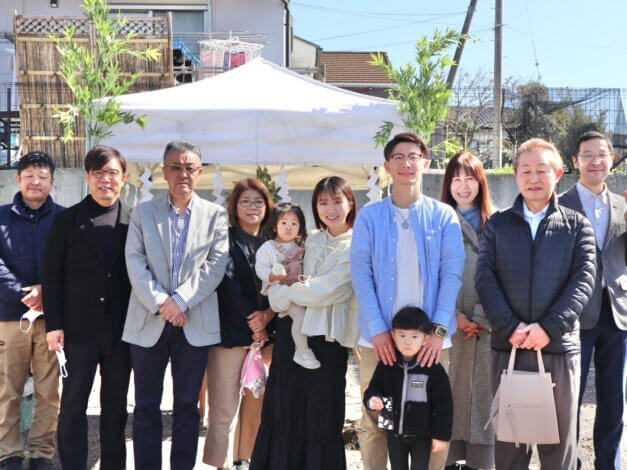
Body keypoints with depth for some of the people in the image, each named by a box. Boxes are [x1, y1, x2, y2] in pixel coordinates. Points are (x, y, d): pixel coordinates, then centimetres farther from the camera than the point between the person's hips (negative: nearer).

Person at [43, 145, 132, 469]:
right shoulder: (67, 221, 2)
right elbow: (52, 275, 1)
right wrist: (53, 324, -5)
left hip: (122, 328, 1)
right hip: (79, 327, -1)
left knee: (116, 405, 12)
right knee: (73, 404, 4)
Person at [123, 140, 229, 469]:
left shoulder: (215, 215, 6)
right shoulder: (143, 212, 7)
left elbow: (216, 264, -3)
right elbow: (135, 263, -1)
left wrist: (180, 301, -12)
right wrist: (159, 303, -12)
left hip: (194, 323, 0)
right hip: (149, 323, 1)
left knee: (187, 406, 8)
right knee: (146, 406, 6)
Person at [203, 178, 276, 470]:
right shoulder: (226, 238, 1)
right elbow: (227, 284, -6)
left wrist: (267, 316, -4)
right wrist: (252, 321, -9)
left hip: (264, 333, 4)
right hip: (231, 332, -4)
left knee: (257, 401, 6)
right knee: (224, 405, -5)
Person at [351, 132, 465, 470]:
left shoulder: (444, 216, 7)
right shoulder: (369, 217, 7)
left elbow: (452, 273, 0)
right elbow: (361, 274, 0)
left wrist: (439, 330, -11)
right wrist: (377, 329, -10)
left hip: (430, 339, 0)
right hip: (379, 338, 0)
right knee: (374, 423, 4)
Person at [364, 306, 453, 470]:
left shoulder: (434, 369, -14)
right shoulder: (386, 366, -5)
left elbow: (443, 405, -9)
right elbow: (373, 389, 7)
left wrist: (441, 436, -9)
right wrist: (372, 400, -18)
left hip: (422, 435, -3)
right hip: (394, 432, 3)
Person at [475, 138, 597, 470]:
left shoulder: (577, 225, 8)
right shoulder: (497, 224, 10)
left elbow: (583, 280, -2)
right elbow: (484, 278, 0)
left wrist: (549, 327, -15)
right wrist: (510, 327, -13)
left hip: (559, 346, 0)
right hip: (508, 345, 1)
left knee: (560, 437, 6)